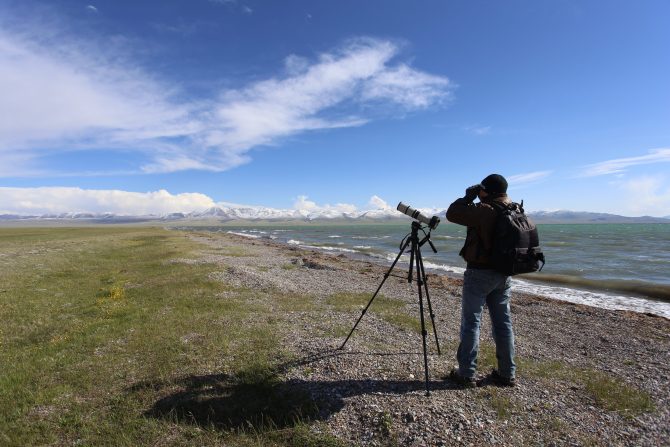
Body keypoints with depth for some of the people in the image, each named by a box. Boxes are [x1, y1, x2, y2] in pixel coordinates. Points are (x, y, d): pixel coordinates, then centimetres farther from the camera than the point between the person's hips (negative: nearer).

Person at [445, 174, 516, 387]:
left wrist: (468, 197, -1)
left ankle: (467, 374, 9)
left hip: (480, 273, -7)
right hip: (504, 274, 7)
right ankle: (507, 373, 22)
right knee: (503, 322, 13)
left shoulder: (484, 210, -18)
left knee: (471, 322, 2)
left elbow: (452, 214, -11)